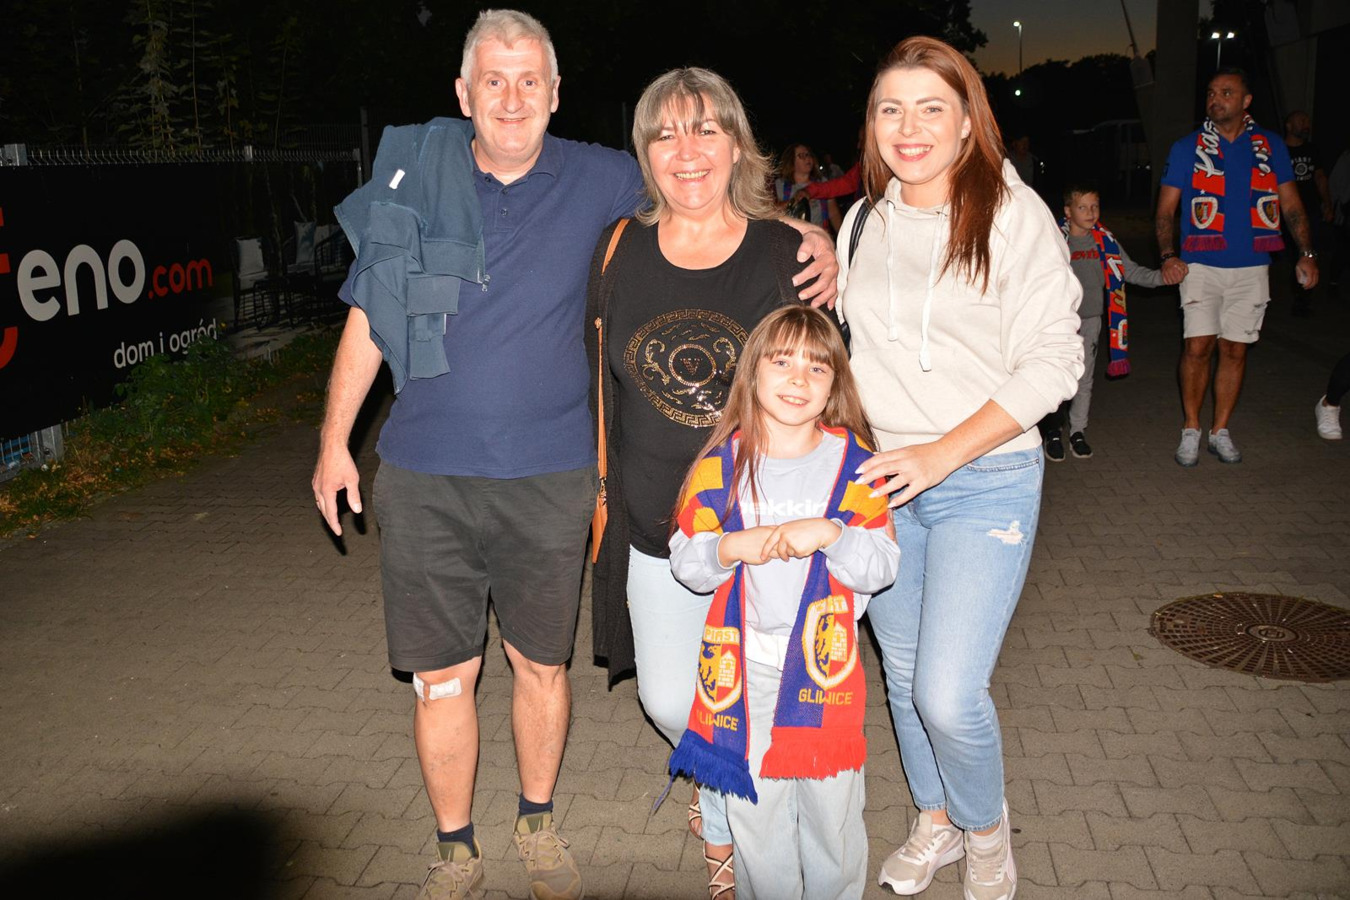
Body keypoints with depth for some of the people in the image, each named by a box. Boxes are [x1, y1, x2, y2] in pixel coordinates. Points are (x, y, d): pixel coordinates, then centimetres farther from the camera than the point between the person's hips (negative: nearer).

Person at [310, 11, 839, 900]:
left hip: (549, 476, 0)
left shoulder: (596, 179, 0)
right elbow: (369, 316, 7)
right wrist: (335, 441, 8)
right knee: (442, 678, 7)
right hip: (424, 475, 0)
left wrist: (805, 235, -4)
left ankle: (539, 825, 39)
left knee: (542, 664, 14)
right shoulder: (413, 175, 0)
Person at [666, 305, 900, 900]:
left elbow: (883, 565, -3)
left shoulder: (852, 462, -2)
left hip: (825, 666, 0)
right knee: (755, 821, 13)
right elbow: (684, 561, 3)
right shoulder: (722, 464, -2)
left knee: (832, 815, 14)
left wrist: (829, 533, -20)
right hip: (744, 668, 1)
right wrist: (733, 546, -17)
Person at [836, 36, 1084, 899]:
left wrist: (943, 451, -19)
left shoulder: (1014, 213, -9)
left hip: (985, 481, -5)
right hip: (881, 477, 5)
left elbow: (1053, 361, -12)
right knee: (903, 674, 15)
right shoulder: (865, 221, 7)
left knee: (948, 693, -9)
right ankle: (935, 823, 39)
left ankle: (987, 829, 22)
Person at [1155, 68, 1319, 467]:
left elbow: (1291, 204, 12)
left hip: (1252, 268, 2)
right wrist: (1168, 256, -14)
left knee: (1235, 350, 6)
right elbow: (1165, 209, 2)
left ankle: (1221, 431, 17)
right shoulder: (1187, 148, 2)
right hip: (1201, 266, -2)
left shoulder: (1270, 146, 8)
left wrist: (1307, 253, 0)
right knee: (1198, 347, -9)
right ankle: (1190, 430, 5)